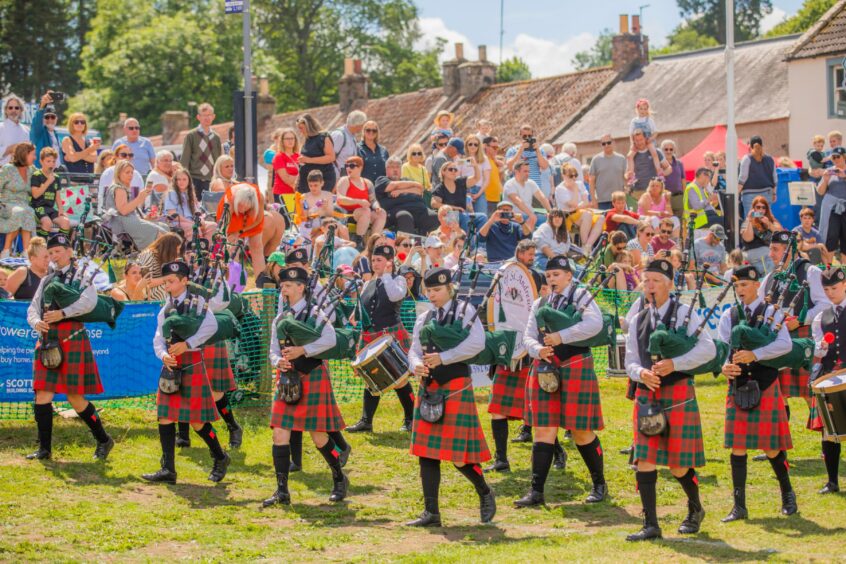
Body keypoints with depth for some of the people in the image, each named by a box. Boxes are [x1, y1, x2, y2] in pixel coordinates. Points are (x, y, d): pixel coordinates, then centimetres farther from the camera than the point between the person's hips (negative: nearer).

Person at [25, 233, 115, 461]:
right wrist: (36, 322, -11)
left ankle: (103, 440, 12)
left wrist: (62, 313, -22)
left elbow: (89, 301, -16)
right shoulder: (46, 280, 17)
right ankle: (44, 448, 5)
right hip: (47, 340, 5)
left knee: (75, 397, -4)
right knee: (42, 395, -1)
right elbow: (33, 308, 11)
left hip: (71, 339, -5)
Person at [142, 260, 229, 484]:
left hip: (191, 365, -5)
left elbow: (210, 326, -17)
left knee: (196, 420, -3)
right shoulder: (165, 310, 12)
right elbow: (158, 339, 5)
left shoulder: (197, 302, -1)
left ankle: (220, 458, 18)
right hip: (171, 367, 5)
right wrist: (164, 355, -16)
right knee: (165, 418, 1)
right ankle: (168, 470, 4)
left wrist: (186, 344, -24)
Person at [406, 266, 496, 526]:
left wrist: (442, 357, -21)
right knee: (427, 451, 3)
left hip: (456, 386, -6)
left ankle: (485, 494, 19)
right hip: (429, 388, 6)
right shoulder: (423, 319, 14)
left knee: (458, 454, -6)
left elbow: (477, 343, -16)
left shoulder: (464, 310, -3)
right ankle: (431, 512, 8)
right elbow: (415, 350, 8)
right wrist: (417, 365, -16)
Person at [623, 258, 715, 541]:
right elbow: (630, 361, 10)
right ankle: (650, 525, 0)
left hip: (678, 394, -4)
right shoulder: (638, 320, 11)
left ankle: (695, 510, 27)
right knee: (644, 460, -5)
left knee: (679, 465, 0)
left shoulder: (684, 313, -2)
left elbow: (708, 348, -11)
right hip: (646, 395, 4)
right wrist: (641, 373, -13)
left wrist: (674, 363, -22)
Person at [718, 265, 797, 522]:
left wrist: (755, 354, -27)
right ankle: (739, 506, 5)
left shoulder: (771, 312, -2)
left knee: (771, 447, 1)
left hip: (765, 387, -3)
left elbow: (785, 344, -15)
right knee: (737, 447, 1)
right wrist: (725, 366, -20)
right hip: (738, 386, 3)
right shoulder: (728, 316, 8)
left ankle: (788, 495, 24)